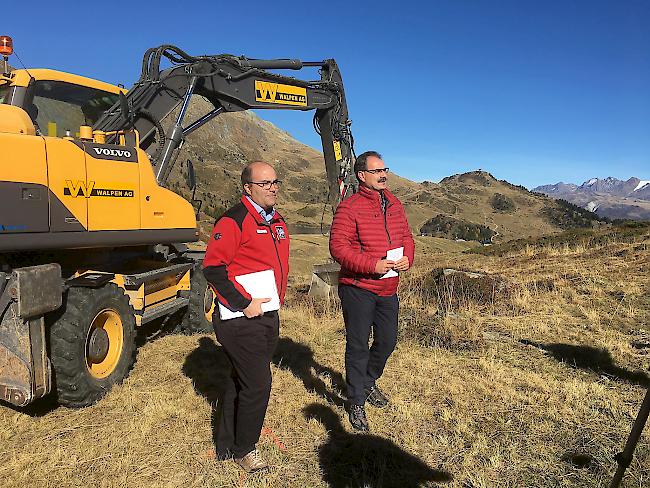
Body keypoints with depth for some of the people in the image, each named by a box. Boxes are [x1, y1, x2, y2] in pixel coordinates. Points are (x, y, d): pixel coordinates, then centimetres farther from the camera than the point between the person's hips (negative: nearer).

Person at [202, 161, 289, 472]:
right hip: (241, 320, -9)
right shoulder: (234, 221, -15)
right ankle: (243, 450, 23)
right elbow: (212, 268, -20)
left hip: (267, 317, 9)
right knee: (257, 385, -2)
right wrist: (243, 303, -19)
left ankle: (226, 446, 37)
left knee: (240, 382, 19)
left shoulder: (277, 222, 12)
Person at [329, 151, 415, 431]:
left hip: (388, 288, 7)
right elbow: (338, 247, -19)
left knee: (387, 341, 18)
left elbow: (406, 237, 16)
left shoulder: (394, 204, 9)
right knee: (358, 346, 5)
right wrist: (372, 265, -25)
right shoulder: (349, 208, -13)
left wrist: (407, 258, -5)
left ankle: (368, 382, 45)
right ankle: (356, 402, 23)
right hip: (357, 289, -7)